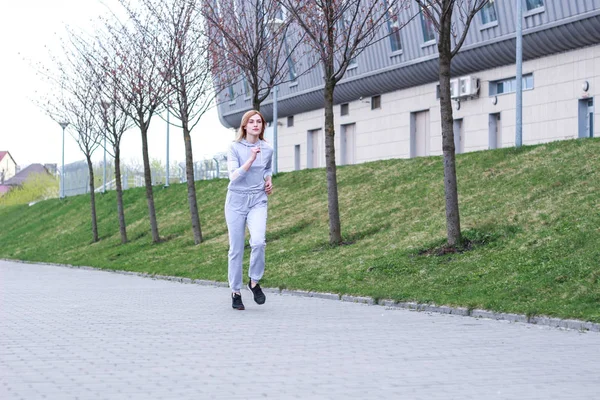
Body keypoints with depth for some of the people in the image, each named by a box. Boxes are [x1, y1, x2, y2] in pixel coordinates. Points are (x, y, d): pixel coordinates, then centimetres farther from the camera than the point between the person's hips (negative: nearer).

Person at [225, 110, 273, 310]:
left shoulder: (267, 149, 6)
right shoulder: (235, 148, -5)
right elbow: (234, 176, -15)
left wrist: (269, 180, 7)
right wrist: (251, 159, -24)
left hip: (258, 201, 2)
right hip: (236, 200, -2)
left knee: (258, 242, -22)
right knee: (236, 249, 2)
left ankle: (254, 282, 0)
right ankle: (235, 292, 14)